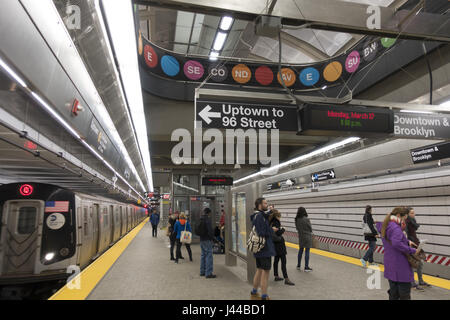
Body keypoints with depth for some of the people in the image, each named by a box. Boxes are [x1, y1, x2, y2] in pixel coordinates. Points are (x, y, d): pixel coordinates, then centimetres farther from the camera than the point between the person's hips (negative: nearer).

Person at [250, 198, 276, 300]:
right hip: (265, 249, -10)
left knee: (259, 270, 19)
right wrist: (272, 230, -10)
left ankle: (254, 293, 30)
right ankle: (264, 297, 8)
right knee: (266, 272, -1)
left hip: (259, 249, 10)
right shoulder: (259, 216, -20)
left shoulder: (259, 215, 12)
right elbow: (261, 233, -24)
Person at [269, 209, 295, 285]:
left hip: (275, 244, 9)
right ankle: (286, 279, -2)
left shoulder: (272, 222, 7)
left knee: (276, 260, 15)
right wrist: (282, 229, -9)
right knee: (283, 261, -5)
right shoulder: (276, 222, -19)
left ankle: (276, 276, 24)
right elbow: (278, 233, -24)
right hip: (279, 244, -9)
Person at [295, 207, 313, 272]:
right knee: (307, 251, 2)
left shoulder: (297, 219, -5)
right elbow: (310, 228, -8)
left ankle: (298, 265, 26)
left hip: (300, 236, 6)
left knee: (300, 250, 17)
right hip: (307, 237, -6)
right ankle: (306, 267, 8)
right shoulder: (306, 219, -20)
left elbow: (297, 228, 4)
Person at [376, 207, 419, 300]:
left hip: (390, 266, 9)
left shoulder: (385, 226, 10)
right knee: (405, 295, 4)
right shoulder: (395, 228, -20)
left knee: (393, 293, 18)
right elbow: (396, 243, -34)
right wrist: (412, 251, -23)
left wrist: (407, 241, 7)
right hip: (400, 267, -9)